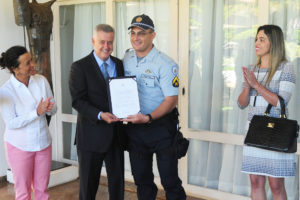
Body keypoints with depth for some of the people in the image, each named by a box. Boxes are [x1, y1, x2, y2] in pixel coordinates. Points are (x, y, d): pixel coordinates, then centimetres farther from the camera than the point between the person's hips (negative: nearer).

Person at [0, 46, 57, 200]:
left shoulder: (41, 80, -5)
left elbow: (53, 109, 3)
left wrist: (49, 108, -21)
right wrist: (37, 112, -25)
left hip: (43, 142, 4)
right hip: (19, 146, -4)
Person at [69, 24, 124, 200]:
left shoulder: (120, 65, 9)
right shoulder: (80, 67, -7)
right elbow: (78, 101, -13)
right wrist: (100, 115, -28)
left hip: (116, 133, 4)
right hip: (91, 136, -4)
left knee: (117, 181, 13)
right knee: (89, 182, 9)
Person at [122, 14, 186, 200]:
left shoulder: (165, 64, -14)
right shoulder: (127, 58, 4)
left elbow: (171, 100, -16)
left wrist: (147, 118, -26)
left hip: (161, 126, -5)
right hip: (134, 127, 5)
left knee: (170, 179, 0)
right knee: (141, 178, 15)